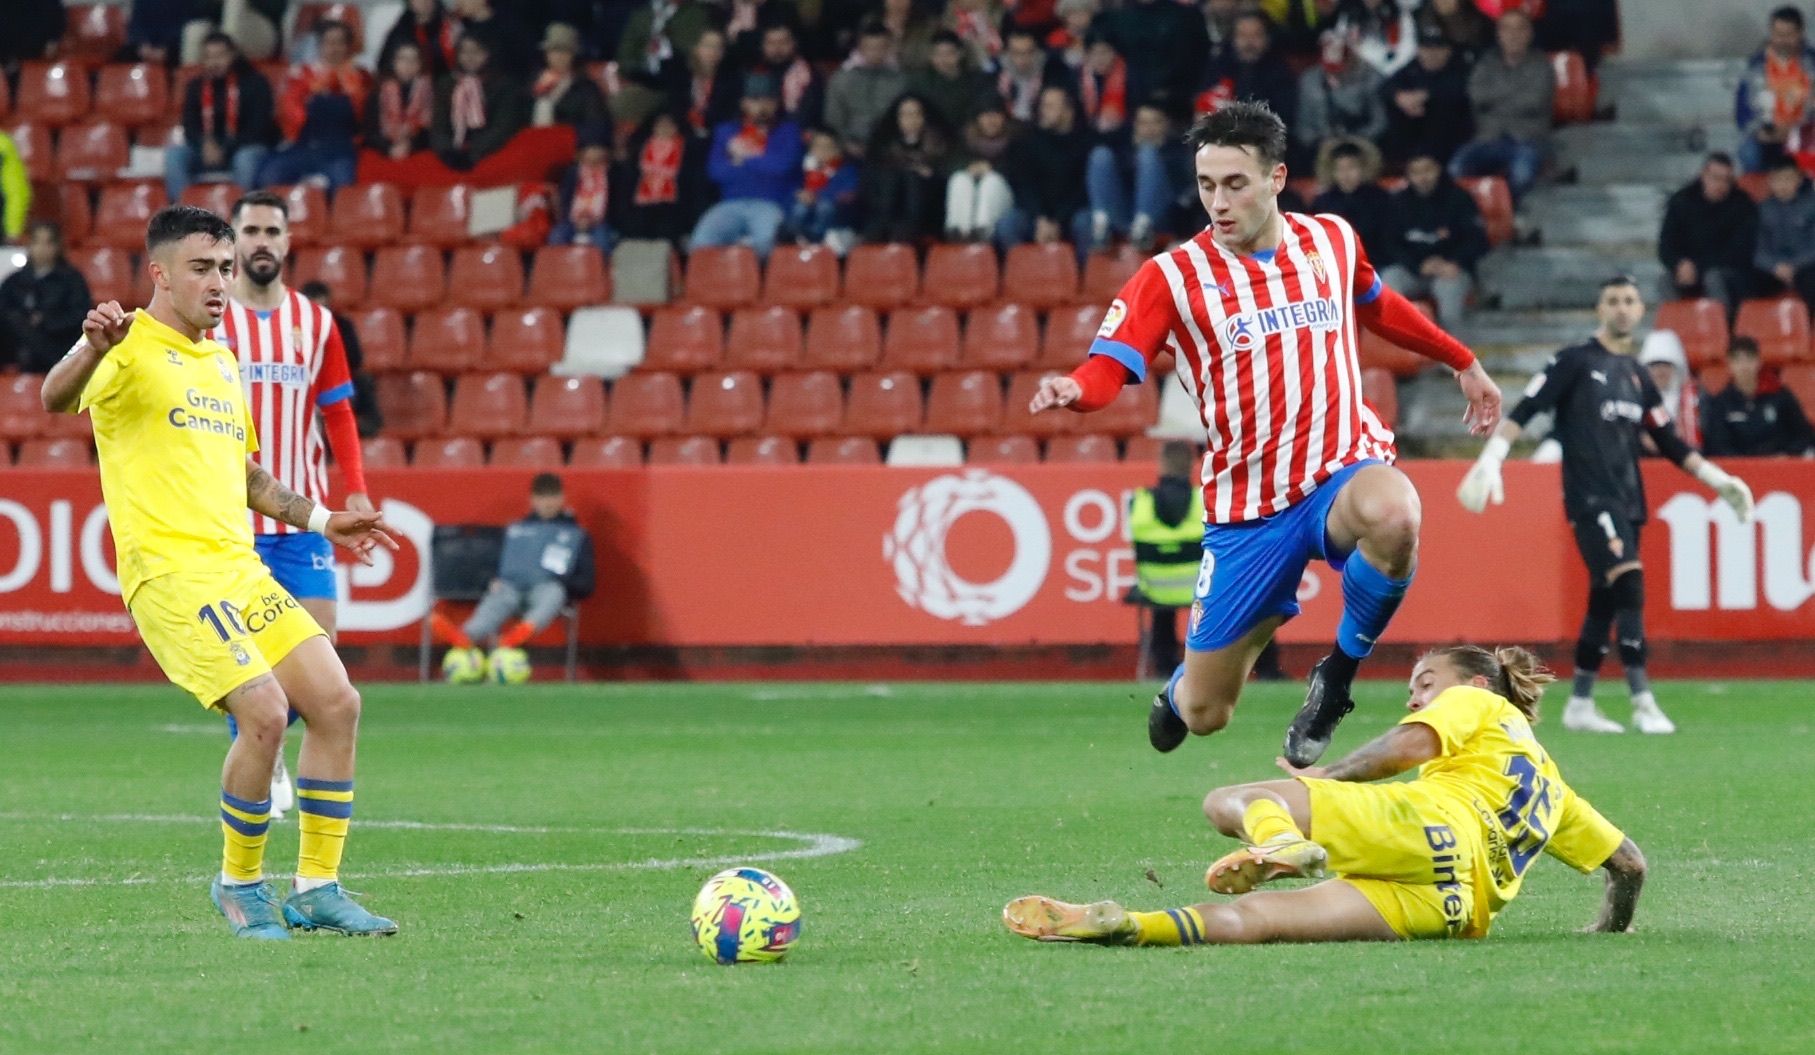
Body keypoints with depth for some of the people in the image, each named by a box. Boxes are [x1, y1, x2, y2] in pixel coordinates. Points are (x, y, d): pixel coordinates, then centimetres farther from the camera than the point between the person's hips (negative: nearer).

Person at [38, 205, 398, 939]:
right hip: (169, 570, -8)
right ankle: (240, 884, 0)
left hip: (240, 569, 8)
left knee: (336, 704, 1)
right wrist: (93, 349, -47)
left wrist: (319, 519, 29)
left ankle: (317, 889, 11)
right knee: (265, 711, -20)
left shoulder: (221, 362, 21)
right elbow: (57, 398, -27)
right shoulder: (132, 348, -5)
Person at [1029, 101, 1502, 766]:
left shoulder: (1333, 241, 5)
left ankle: (1338, 673, -12)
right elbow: (1107, 369, -15)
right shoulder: (1171, 277, -6)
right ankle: (1180, 693, 44)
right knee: (1203, 713, 1)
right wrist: (1072, 390, -38)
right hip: (1247, 510, -1)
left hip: (1344, 471, 1)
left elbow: (1378, 307, 27)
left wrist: (1463, 363, 34)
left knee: (1393, 516, -39)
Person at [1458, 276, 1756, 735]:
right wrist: (1491, 458, -20)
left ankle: (1579, 705, 15)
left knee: (1606, 601, 7)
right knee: (1627, 582, -20)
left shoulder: (1637, 375, 17)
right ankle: (1643, 702, -24)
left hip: (1627, 502, 7)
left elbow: (1669, 442, 22)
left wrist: (1717, 479, 16)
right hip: (1589, 497, -7)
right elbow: (1525, 410, -8)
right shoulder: (1575, 361, -1)